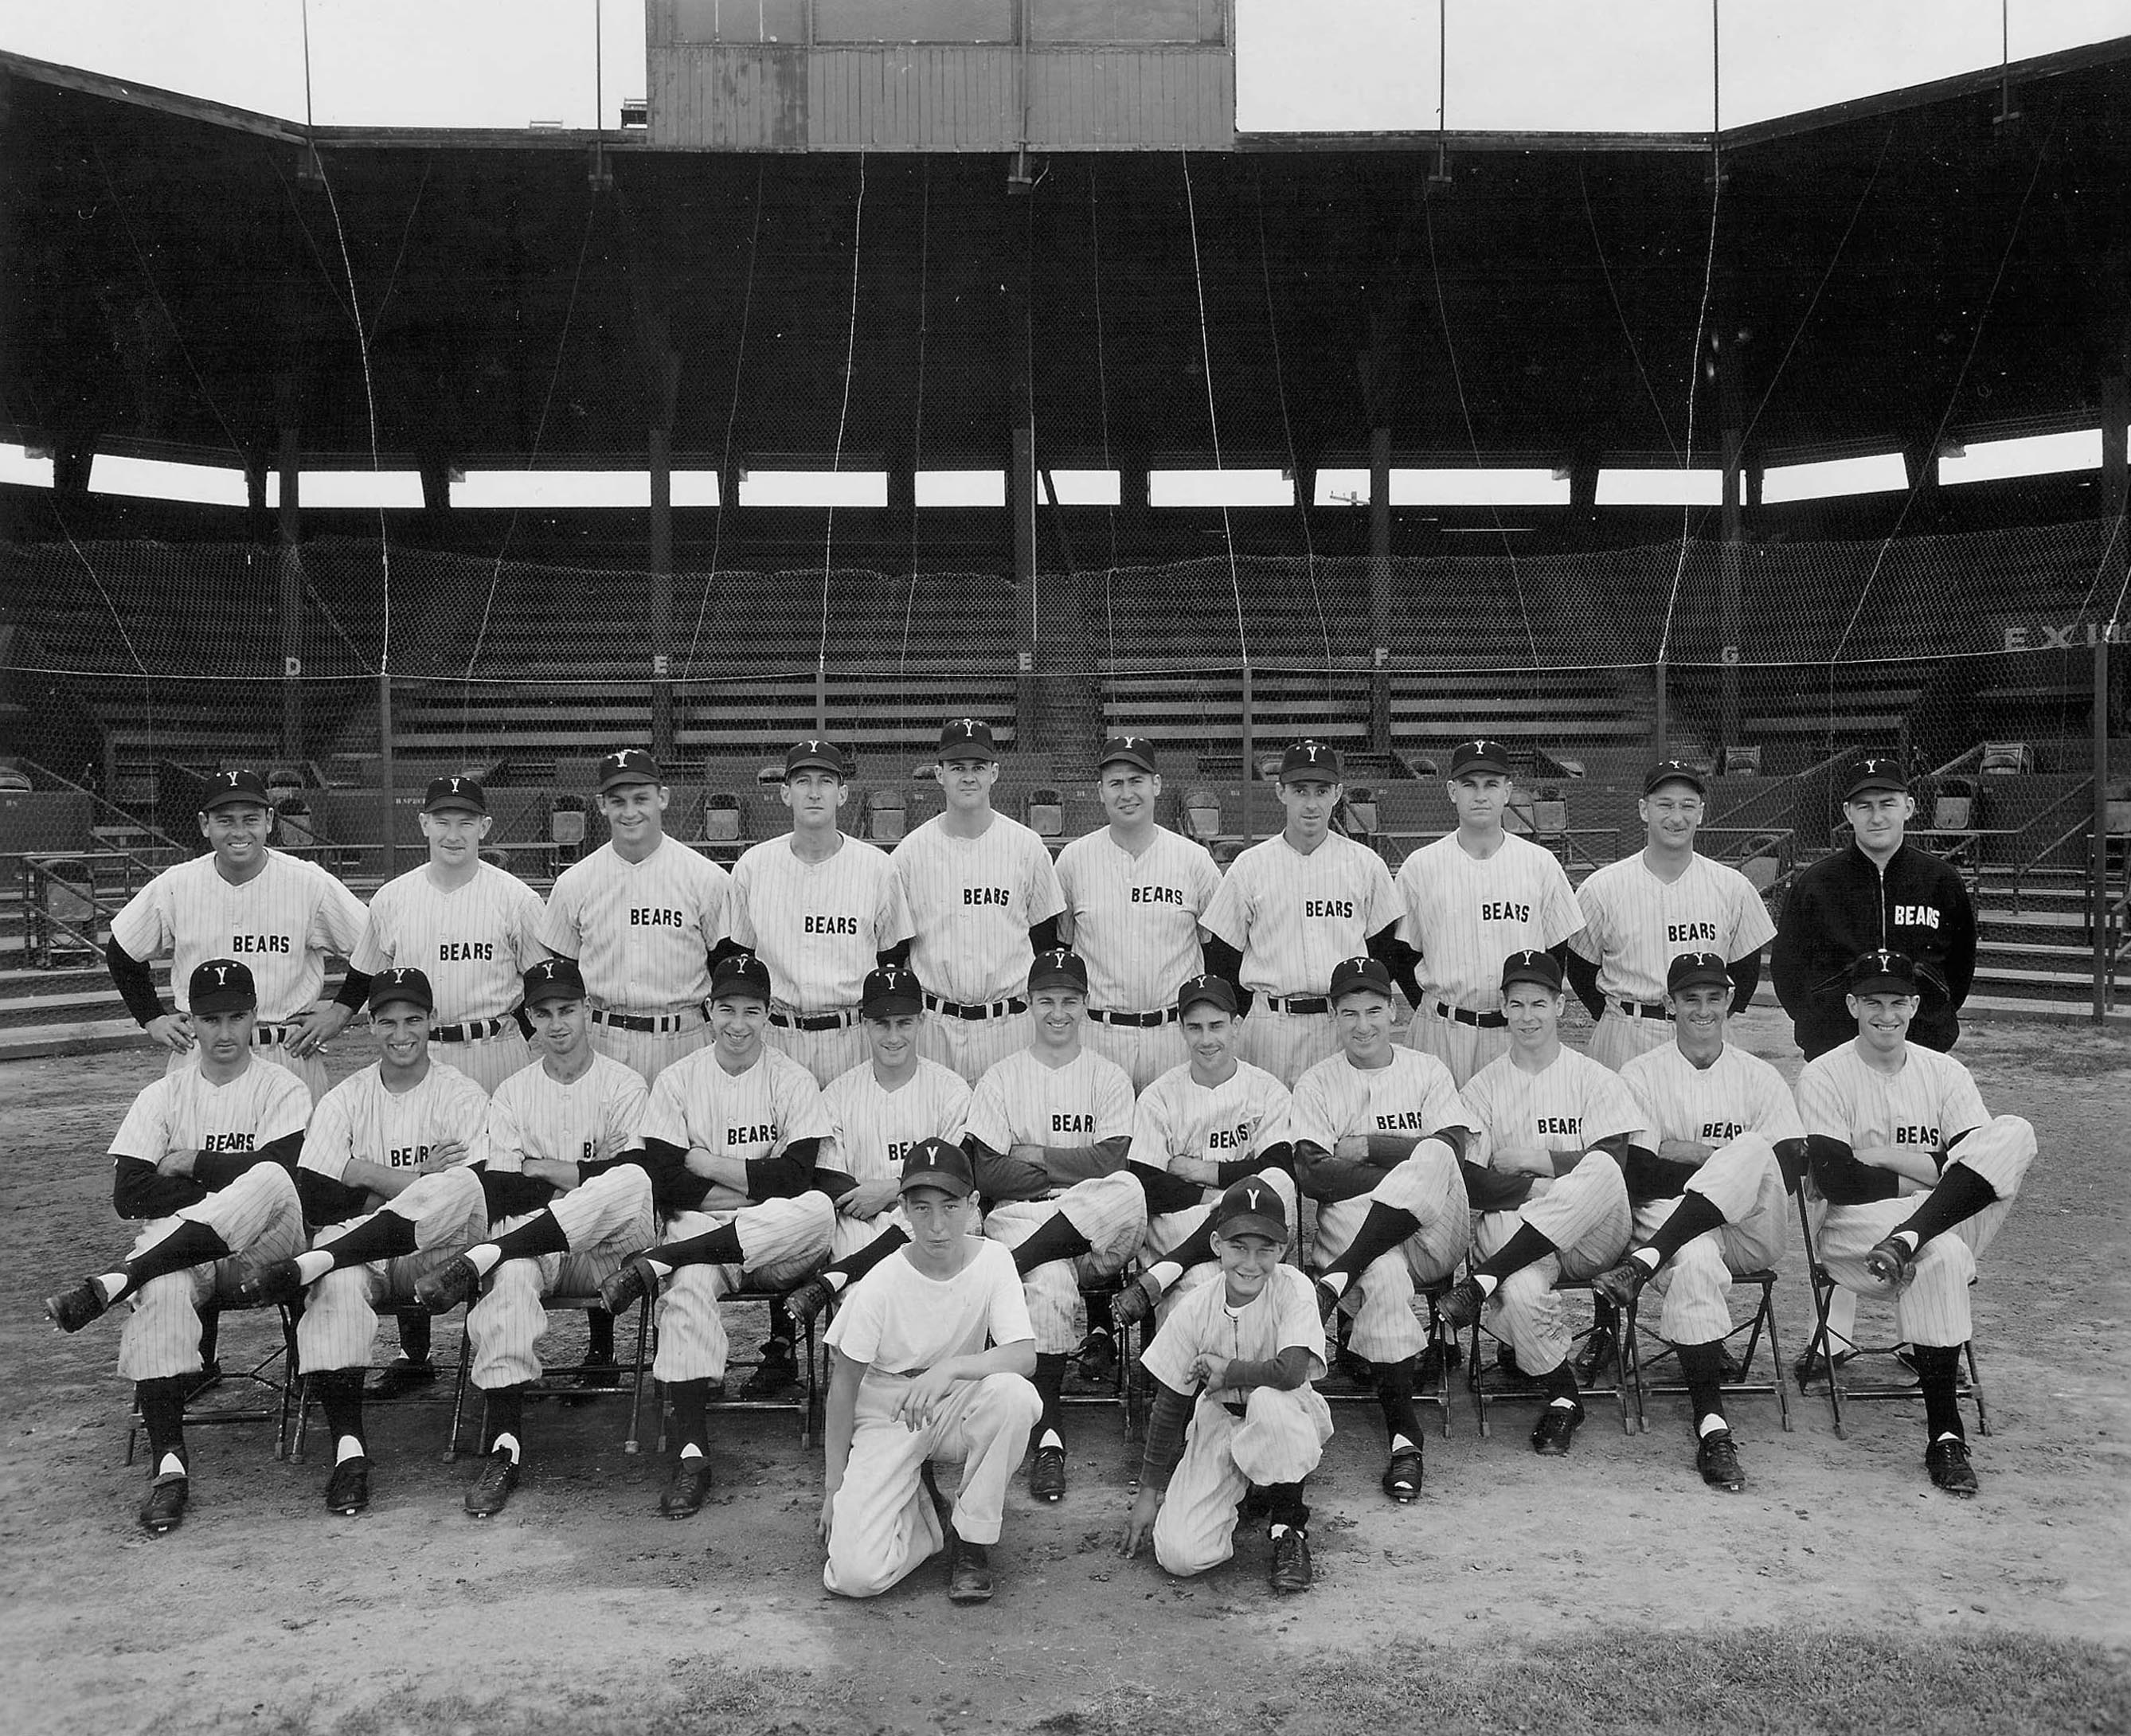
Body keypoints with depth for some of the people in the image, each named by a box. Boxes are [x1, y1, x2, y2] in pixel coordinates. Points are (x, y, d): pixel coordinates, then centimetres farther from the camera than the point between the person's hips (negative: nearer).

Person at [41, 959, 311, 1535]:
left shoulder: (283, 1089, 8)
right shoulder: (162, 1096, 14)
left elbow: (278, 1173, -10)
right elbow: (128, 1195, 1)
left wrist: (188, 1164, -3)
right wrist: (227, 1184, -6)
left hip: (261, 1250, -2)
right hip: (178, 1250, 2)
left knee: (271, 1184, -36)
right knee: (161, 1292, -35)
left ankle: (112, 1284, -33)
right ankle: (168, 1463, -34)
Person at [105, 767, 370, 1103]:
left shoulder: (311, 883, -5)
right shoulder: (174, 886, 0)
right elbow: (121, 955, 16)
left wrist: (340, 1012, 0)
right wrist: (151, 1019, 10)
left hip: (291, 1055, -1)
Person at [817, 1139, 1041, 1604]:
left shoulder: (992, 1261, -12)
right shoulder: (881, 1285, -17)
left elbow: (1024, 1355, -22)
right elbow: (843, 1385, -7)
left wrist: (949, 1369, -39)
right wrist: (833, 1487, -6)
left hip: (959, 1408, 2)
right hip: (885, 1420, -2)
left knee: (1014, 1394, -34)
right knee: (855, 1574, -21)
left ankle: (973, 1539, -11)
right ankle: (920, 1508, 14)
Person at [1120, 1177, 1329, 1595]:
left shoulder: (1292, 1288, -18)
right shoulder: (1194, 1310, -11)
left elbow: (1290, 1372, -34)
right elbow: (1169, 1404, -2)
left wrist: (1226, 1371, -17)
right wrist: (1150, 1492, 1)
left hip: (1288, 1420, -2)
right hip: (1218, 1424, 2)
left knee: (1269, 1401, -39)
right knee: (1178, 1554, -17)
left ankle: (1288, 1527, -12)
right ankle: (1240, 1492, 18)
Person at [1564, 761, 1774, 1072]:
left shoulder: (1733, 887, 4)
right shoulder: (1602, 888, -2)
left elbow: (1746, 970, 12)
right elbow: (1580, 970, 5)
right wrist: (1617, 1021, -1)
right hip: (1623, 1045, -1)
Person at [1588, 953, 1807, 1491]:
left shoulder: (1760, 1077, 16)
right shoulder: (1642, 1074, 9)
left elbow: (1789, 1170, 2)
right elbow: (1638, 1175, -2)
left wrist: (1685, 1154, -7)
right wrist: (1718, 1164, -8)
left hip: (1752, 1233, 2)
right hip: (1669, 1219, -1)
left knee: (1752, 1149, -29)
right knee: (1696, 1263, -37)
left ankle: (1644, 1264, -35)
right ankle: (1712, 1429, -35)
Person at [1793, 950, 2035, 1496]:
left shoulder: (1945, 1072, 13)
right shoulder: (1824, 1075, 2)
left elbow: (1987, 1162, -2)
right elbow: (1836, 1180, -11)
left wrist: (1883, 1155, -9)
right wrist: (1933, 1171, -9)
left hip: (1958, 1228, 3)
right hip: (1850, 1232, -3)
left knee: (2014, 1132, -19)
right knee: (1942, 1255, -37)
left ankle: (1908, 1240, -34)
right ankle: (1944, 1436, -30)